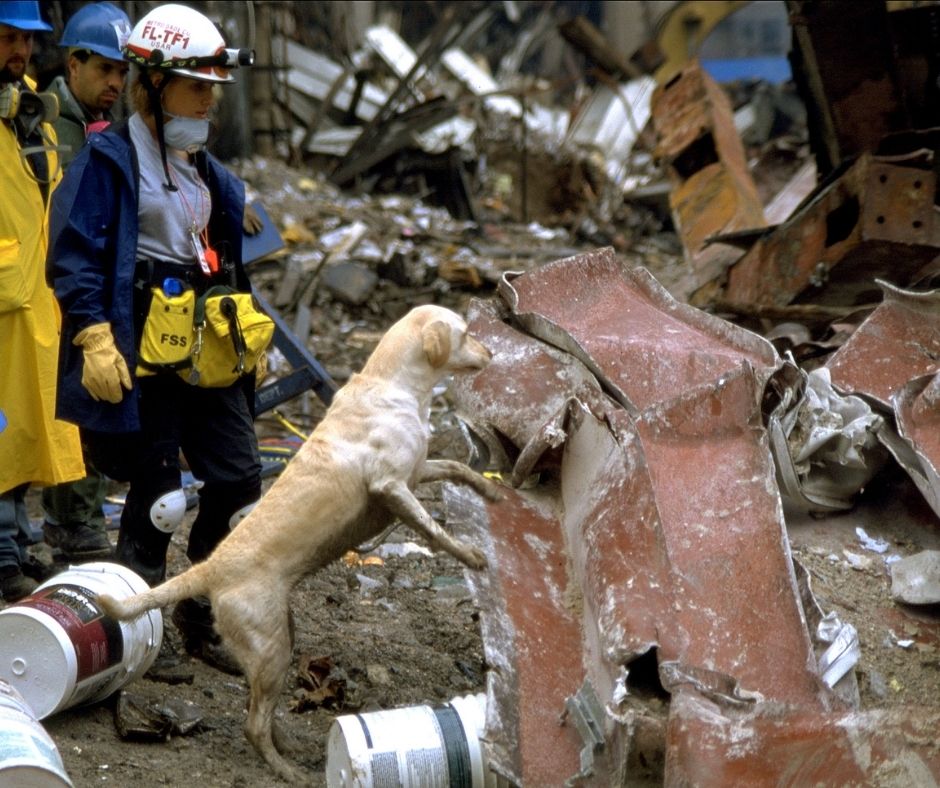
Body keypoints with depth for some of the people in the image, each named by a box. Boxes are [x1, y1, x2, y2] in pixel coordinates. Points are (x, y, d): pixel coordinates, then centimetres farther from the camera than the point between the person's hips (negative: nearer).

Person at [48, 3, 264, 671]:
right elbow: (76, 256, -14)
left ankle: (205, 621, 17)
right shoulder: (109, 159, -9)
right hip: (142, 353, -8)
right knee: (158, 496, -3)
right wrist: (94, 338, -22)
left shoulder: (204, 168, 16)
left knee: (239, 480, 4)